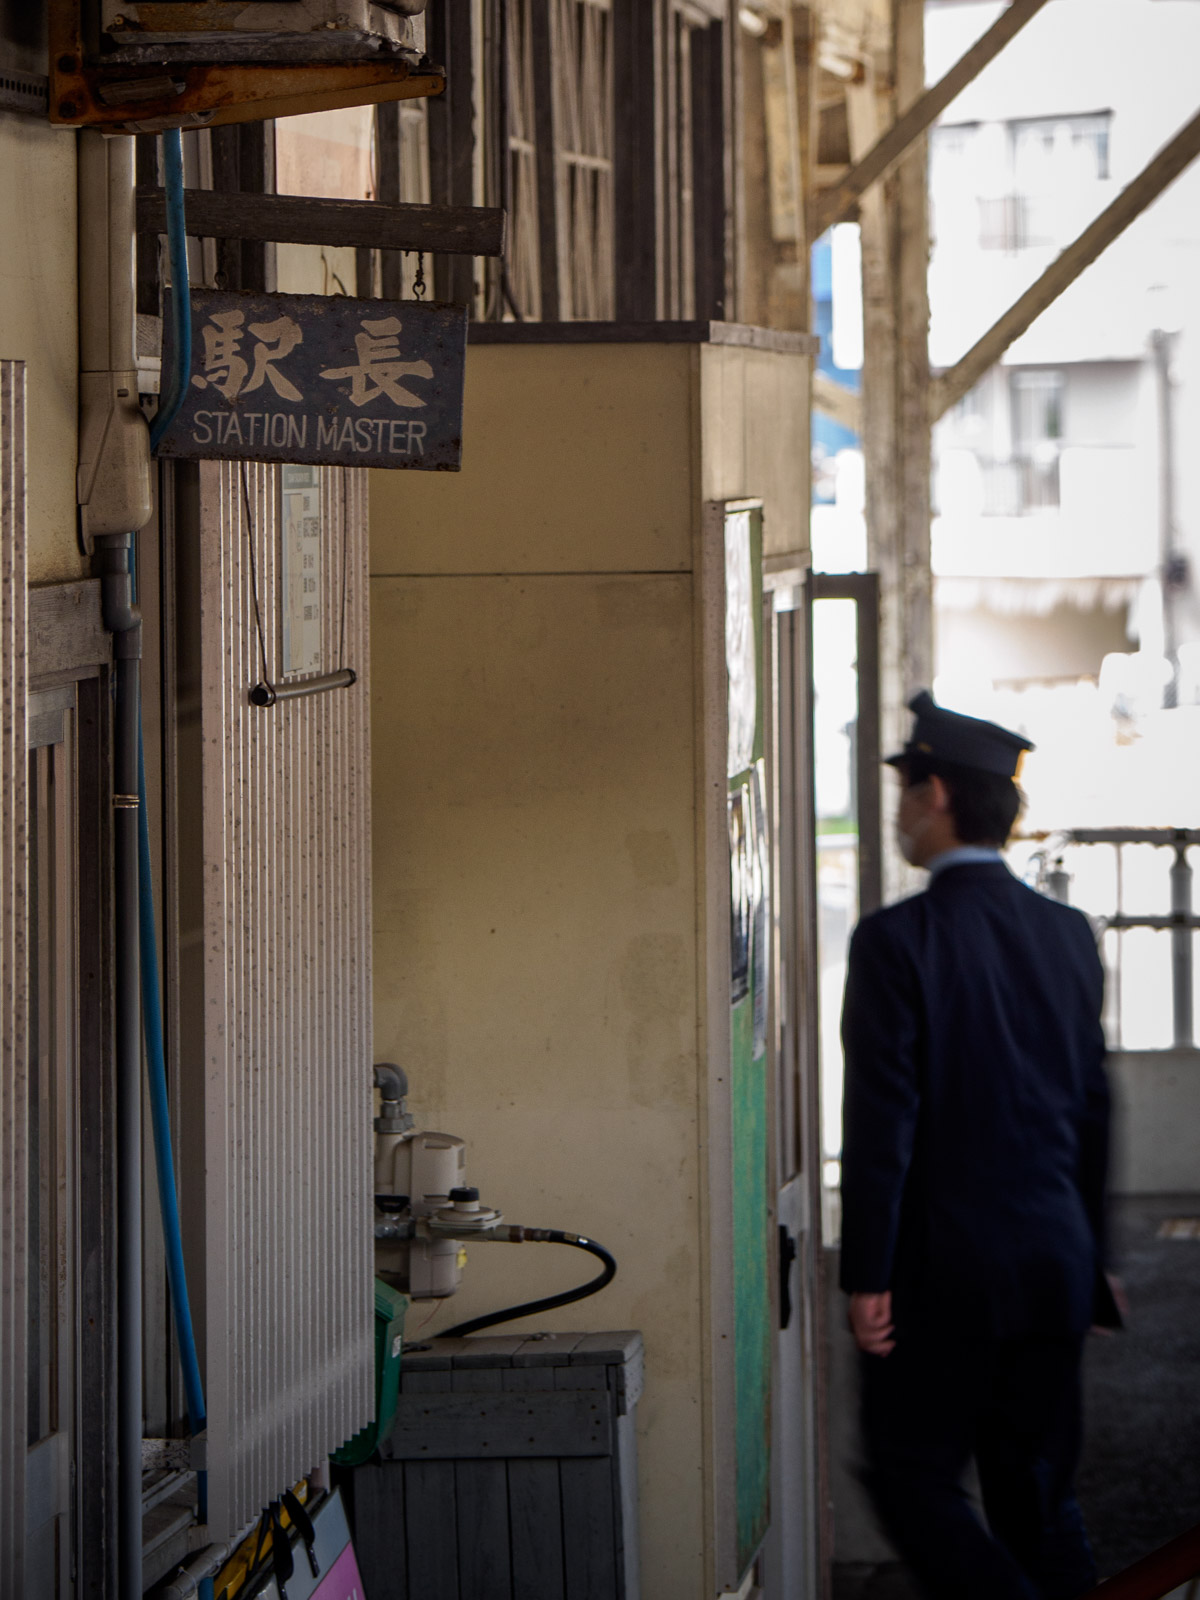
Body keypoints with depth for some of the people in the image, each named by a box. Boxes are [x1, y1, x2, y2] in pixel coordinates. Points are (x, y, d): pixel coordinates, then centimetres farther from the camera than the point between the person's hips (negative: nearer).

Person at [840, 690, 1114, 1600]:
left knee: (913, 1478, 2)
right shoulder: (1069, 935, 7)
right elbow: (1093, 1112, 12)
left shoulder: (897, 941, -12)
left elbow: (881, 1119, -15)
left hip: (945, 1270, -6)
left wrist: (867, 1277, -11)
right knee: (1038, 1490, 12)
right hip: (1056, 1265, 6)